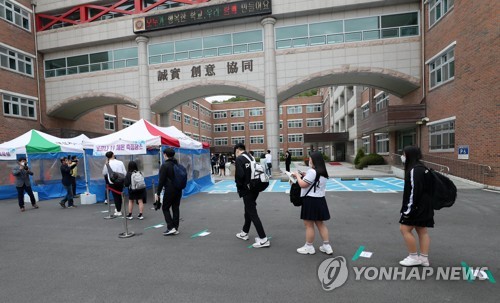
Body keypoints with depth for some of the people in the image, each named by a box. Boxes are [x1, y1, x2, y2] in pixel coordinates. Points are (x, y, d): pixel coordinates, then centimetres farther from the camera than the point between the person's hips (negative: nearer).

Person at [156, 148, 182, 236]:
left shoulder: (165, 165, -12)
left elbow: (161, 181, -14)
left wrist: (157, 193, -8)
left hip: (170, 190, -7)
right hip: (179, 190, 7)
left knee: (165, 208, 7)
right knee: (176, 208, 11)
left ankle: (171, 228, 1)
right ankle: (176, 228, 16)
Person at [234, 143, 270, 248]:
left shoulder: (239, 159, -12)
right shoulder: (251, 157, 11)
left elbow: (240, 175, -21)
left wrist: (239, 187, -5)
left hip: (247, 190, -8)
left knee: (253, 214, -3)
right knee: (248, 211, 21)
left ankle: (263, 239, 0)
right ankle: (244, 233, 38)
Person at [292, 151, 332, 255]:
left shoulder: (312, 171, -19)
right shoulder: (323, 172, 11)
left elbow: (303, 184, -19)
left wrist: (297, 175, -4)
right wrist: (305, 176, 11)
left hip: (311, 200, -9)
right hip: (320, 200, 9)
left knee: (309, 225, 4)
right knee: (320, 223, 17)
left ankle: (309, 247, 17)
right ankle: (327, 246, 24)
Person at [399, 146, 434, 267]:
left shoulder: (414, 170, -19)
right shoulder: (420, 168, 13)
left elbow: (414, 191, -23)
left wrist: (409, 209, -21)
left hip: (418, 206, -10)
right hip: (423, 206, 10)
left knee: (404, 229, -3)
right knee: (422, 230, 13)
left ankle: (414, 257, 7)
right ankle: (424, 258, 20)